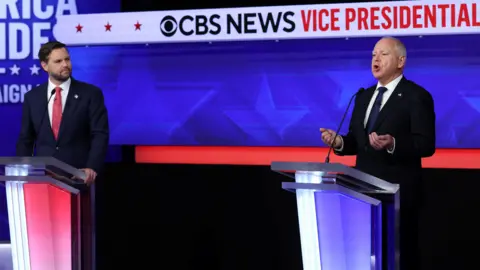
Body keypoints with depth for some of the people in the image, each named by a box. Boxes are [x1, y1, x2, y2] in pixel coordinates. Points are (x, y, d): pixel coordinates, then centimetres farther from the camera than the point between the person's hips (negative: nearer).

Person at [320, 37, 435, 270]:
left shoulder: (417, 96, -7)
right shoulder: (364, 97, 15)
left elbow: (426, 144, -15)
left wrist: (392, 144, -31)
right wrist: (338, 141, -6)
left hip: (398, 190, -7)